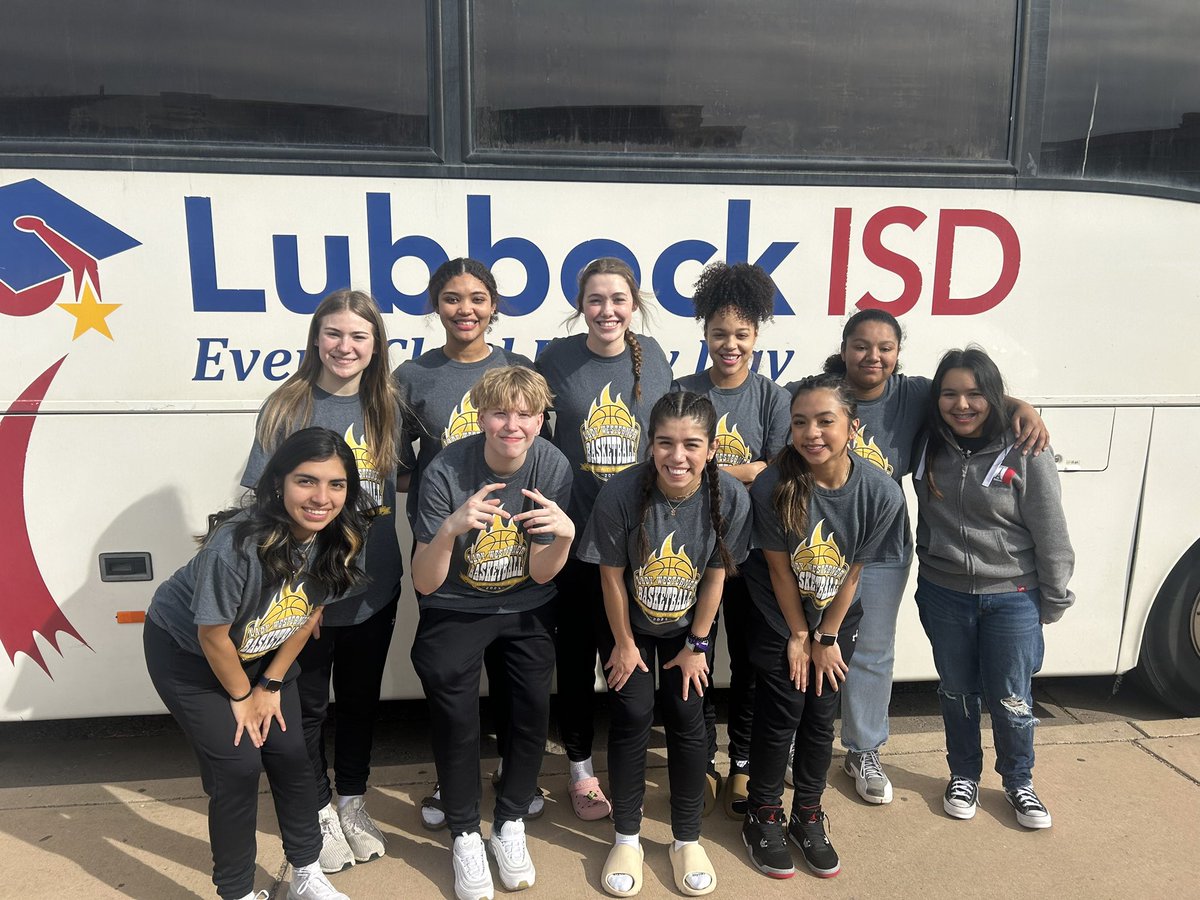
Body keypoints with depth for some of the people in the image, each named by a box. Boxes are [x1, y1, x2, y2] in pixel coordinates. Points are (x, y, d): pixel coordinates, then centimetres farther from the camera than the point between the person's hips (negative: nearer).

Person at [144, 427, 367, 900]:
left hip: (260, 651, 5)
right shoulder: (237, 545, -39)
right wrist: (242, 697, -9)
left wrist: (270, 684, -1)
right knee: (238, 765, -7)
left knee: (292, 754, 4)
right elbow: (213, 636, -25)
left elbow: (311, 612, -5)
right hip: (185, 651, -5)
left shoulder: (340, 538, -21)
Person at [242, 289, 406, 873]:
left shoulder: (387, 407, -1)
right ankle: (319, 811, 36)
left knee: (361, 698, 18)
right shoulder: (287, 407, -9)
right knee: (306, 704, 14)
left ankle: (353, 801, 40)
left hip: (373, 587, 3)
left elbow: (406, 478, 13)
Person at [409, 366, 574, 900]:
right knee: (454, 713, -17)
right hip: (455, 608, -2)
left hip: (525, 607, 2)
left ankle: (510, 825, 11)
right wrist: (451, 528, -38)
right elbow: (424, 583, -19)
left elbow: (540, 574, -8)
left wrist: (565, 534, -29)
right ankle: (465, 835, 6)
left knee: (534, 706, -13)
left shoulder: (553, 467, -14)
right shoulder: (446, 472, -21)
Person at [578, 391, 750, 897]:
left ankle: (687, 839, 21)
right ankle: (627, 837, 18)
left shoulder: (730, 497, -25)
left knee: (687, 717, 1)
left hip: (688, 626, 1)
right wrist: (624, 643, -7)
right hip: (629, 624, -1)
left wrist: (698, 644, -5)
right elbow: (612, 575, -17)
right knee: (632, 715, -3)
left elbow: (715, 575, -12)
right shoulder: (621, 492, -30)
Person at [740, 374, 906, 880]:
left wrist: (827, 637, -3)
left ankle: (807, 817, 32)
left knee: (820, 719, 11)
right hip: (779, 621, -2)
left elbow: (854, 571, -11)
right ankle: (763, 818, 26)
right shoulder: (773, 486, -27)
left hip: (837, 623, 2)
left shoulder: (881, 493, -22)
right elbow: (779, 567, -16)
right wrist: (799, 636, -7)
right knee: (779, 719, 4)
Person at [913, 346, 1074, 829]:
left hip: (1012, 598, -3)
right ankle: (963, 776, 39)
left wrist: (1053, 602, -2)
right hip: (942, 594, 3)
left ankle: (1019, 782, 35)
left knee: (1011, 699, 10)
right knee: (957, 691, 17)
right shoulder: (928, 448, -4)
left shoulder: (1025, 452, -14)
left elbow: (1051, 533, -8)